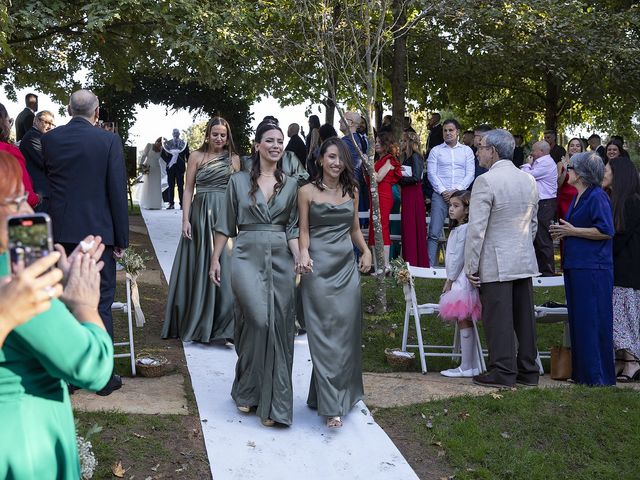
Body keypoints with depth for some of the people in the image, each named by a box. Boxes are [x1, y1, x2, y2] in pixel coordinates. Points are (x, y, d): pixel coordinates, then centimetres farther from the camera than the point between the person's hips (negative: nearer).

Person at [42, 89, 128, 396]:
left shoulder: (49, 139, 2)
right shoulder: (109, 141, -8)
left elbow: (46, 183, 11)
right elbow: (118, 192, -8)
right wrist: (121, 239, -3)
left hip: (60, 232, 3)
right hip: (97, 232, -3)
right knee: (100, 304, 5)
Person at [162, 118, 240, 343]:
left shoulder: (233, 158, 8)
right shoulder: (197, 156, 4)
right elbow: (188, 189, 3)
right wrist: (185, 219, -6)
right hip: (200, 214, 0)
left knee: (224, 266, -3)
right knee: (199, 267, 6)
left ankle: (222, 323, 5)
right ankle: (196, 321, 19)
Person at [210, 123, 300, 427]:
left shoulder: (291, 185, 9)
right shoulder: (239, 181, 4)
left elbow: (292, 228, 7)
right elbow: (226, 224, 7)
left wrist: (300, 258, -8)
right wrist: (215, 259, 4)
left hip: (280, 259, 2)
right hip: (247, 257, -2)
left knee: (278, 326, 1)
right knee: (258, 320, -15)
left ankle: (271, 403, 12)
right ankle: (249, 390, 7)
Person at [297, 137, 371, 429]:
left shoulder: (351, 190, 11)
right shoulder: (308, 191, 0)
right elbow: (303, 230, -1)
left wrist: (366, 251, 5)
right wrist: (304, 253, -19)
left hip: (347, 266, 4)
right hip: (319, 267, -4)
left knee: (346, 332, 6)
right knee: (324, 334, -6)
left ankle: (345, 393, 20)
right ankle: (331, 405, -6)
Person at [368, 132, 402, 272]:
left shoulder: (389, 160, -6)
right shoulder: (380, 160, 18)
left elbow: (378, 178, -15)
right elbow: (369, 180, 15)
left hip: (383, 196, -9)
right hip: (376, 196, 9)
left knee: (382, 228, -10)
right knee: (375, 228, 8)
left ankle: (385, 265, -9)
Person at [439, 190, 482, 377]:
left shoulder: (464, 229, -14)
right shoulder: (458, 229, 18)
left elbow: (459, 257, -16)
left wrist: (449, 280, -10)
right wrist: (450, 280, 18)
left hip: (462, 282, -10)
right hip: (459, 282, 10)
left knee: (464, 322, -7)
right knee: (465, 322, 10)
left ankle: (466, 367, -3)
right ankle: (473, 365, 14)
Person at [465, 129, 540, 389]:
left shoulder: (485, 181, -14)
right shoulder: (529, 180, 9)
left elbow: (476, 228, -16)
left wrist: (471, 266, -11)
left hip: (495, 263, -7)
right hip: (525, 261, 7)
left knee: (498, 319, -1)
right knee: (524, 317, 12)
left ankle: (503, 373, 4)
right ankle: (528, 371, 20)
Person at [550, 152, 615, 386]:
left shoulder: (597, 197, -12)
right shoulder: (578, 197, 17)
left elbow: (606, 231, -19)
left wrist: (572, 231, -15)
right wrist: (563, 231, 10)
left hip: (592, 269, -10)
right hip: (575, 267, 10)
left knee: (592, 321, -5)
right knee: (577, 320, 12)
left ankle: (597, 375, 2)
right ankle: (581, 372, 19)